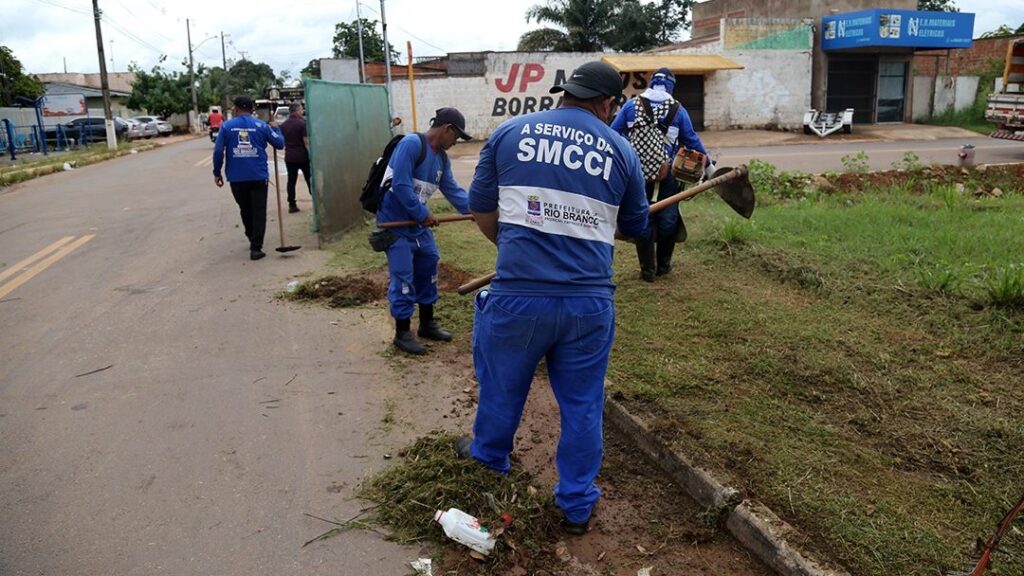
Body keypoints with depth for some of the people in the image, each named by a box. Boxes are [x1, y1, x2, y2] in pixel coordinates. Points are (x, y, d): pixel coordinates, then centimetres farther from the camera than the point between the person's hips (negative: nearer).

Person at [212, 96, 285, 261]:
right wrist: (275, 128, 23)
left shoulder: (227, 126, 1)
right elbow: (280, 143, 6)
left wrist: (217, 173, 5)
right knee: (259, 212, 2)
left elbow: (218, 151, -4)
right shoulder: (262, 125, 0)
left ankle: (253, 240, 34)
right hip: (258, 177, -1)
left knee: (245, 210, 19)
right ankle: (256, 248, -5)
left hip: (236, 178, 2)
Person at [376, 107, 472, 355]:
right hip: (395, 222, -9)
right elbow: (401, 186, -26)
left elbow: (453, 190, 5)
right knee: (403, 277, -3)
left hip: (418, 222, 9)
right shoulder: (411, 144, -20)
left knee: (428, 268, 15)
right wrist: (424, 214, -19)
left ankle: (427, 324, 30)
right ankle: (403, 333, 11)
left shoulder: (442, 158, 7)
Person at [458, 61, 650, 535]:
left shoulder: (511, 132, 3)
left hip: (517, 294, 0)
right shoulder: (620, 150, 5)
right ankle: (577, 505, 31)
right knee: (582, 404, 16)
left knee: (502, 387, 23)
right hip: (589, 300, 0)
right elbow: (635, 227, 17)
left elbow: (481, 210, 7)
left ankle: (488, 457, 49)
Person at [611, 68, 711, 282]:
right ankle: (663, 264, 25)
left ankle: (648, 269, 12)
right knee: (667, 219, 15)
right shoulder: (677, 109, 1)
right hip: (666, 175, -1)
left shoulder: (631, 105, 2)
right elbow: (692, 141, 5)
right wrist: (708, 163, 18)